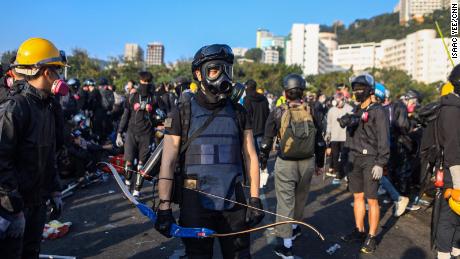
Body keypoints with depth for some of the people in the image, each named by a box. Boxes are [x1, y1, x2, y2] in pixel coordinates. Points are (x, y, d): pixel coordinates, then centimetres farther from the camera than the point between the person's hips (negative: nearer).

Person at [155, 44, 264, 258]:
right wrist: (164, 207, -10)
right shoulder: (182, 113, -4)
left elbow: (250, 157, 5)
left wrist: (255, 199, 0)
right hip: (195, 204, -2)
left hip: (234, 203, 3)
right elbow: (168, 162, -6)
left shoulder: (238, 112, 4)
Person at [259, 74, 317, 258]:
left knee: (285, 201, 4)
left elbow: (267, 139, -1)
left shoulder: (278, 113, -7)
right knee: (300, 197, 23)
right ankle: (295, 226, 44)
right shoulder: (312, 112, 0)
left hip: (285, 163, -3)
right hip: (307, 162, 3)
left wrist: (263, 160, 13)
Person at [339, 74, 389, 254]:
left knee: (371, 199, -1)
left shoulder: (377, 111, -7)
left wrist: (380, 164, -17)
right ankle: (359, 231, 24)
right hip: (354, 158, 7)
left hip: (370, 160, -7)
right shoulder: (356, 111, 15)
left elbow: (383, 139, -12)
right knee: (357, 196, 13)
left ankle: (371, 237, 9)